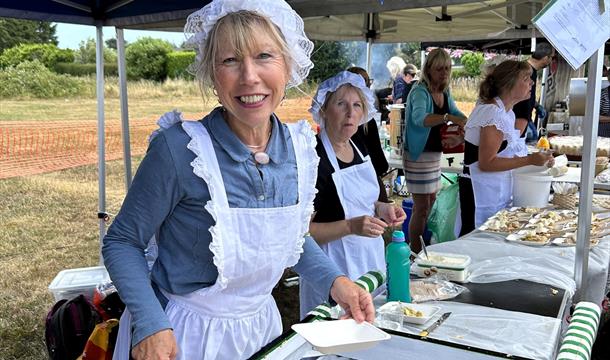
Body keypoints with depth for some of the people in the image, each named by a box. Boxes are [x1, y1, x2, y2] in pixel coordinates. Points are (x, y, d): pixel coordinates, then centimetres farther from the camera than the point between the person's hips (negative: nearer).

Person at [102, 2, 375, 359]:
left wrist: (334, 280, -7)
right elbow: (123, 242, -13)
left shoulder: (300, 147, -9)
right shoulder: (180, 148, -24)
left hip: (261, 327, 5)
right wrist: (151, 325, -25)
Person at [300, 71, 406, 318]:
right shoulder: (314, 158, -20)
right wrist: (351, 226, -29)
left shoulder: (359, 148, 5)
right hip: (335, 269, -7)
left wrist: (381, 209, 2)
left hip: (371, 261, 8)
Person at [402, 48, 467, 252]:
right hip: (418, 155, -9)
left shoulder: (445, 92, 7)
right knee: (422, 207, -6)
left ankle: (424, 249, 29)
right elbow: (419, 117, -37)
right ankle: (415, 255, 2)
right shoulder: (420, 91, -18)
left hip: (434, 154, 9)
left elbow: (455, 112, 22)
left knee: (432, 202, 16)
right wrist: (448, 118, -49)